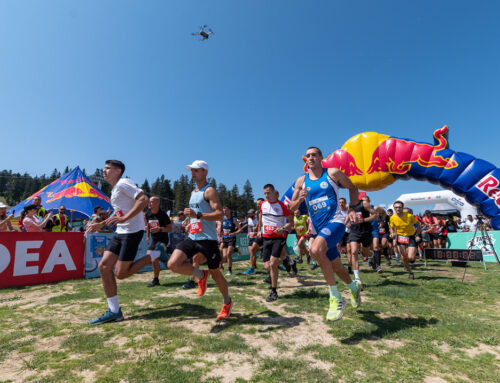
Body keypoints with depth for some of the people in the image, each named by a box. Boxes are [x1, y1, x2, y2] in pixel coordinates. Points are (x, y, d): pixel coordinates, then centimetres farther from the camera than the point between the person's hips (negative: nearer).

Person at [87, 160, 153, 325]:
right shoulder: (115, 188, 21)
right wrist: (101, 224, 27)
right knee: (104, 266, 3)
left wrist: (124, 218, -29)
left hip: (132, 232, -10)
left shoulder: (123, 183, -10)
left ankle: (155, 256, 7)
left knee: (120, 273, -7)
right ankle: (114, 311, 10)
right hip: (120, 232, 10)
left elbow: (144, 199, -24)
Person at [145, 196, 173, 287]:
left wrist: (159, 229, -28)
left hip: (162, 239, -6)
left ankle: (155, 280, 5)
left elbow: (170, 228, -15)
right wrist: (147, 236, 20)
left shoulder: (163, 214, -16)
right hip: (153, 239, 6)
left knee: (155, 259, -12)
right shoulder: (147, 214, 2)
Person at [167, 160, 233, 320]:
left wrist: (197, 215, -28)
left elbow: (219, 215, -19)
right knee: (173, 264, -12)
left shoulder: (209, 191, -9)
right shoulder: (193, 192, 17)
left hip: (208, 239, -7)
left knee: (215, 273, 7)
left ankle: (227, 302, 31)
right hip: (192, 237, 7)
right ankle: (201, 275, 13)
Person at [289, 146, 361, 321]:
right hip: (317, 228, 5)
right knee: (335, 265, 16)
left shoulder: (333, 173, -1)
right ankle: (354, 287, 48)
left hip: (335, 222, -5)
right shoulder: (301, 181, 7)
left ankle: (336, 298, -16)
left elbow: (352, 188, 12)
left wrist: (352, 209, 5)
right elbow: (291, 208, 8)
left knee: (316, 249, -31)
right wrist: (300, 199, -13)